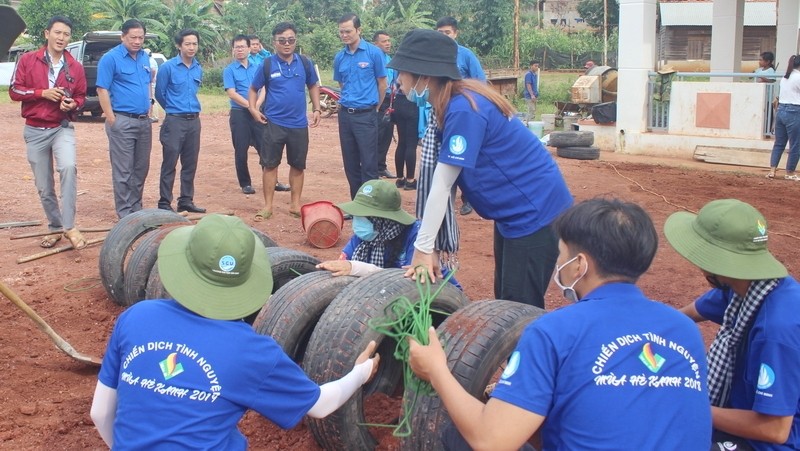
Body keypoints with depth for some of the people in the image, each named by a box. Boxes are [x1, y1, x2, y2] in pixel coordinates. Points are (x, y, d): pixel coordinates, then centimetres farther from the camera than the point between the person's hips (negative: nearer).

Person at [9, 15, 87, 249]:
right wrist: (42, 93, -16)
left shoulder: (75, 67, 3)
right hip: (35, 131, 1)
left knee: (68, 167, -29)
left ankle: (69, 226, -23)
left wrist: (72, 104, -11)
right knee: (43, 186, 7)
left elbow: (81, 96, 12)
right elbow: (14, 91, -3)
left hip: (62, 128, -1)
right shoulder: (27, 60, -1)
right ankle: (55, 227, 26)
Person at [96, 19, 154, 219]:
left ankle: (136, 207, 24)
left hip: (144, 121, 7)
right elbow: (102, 90, -11)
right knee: (123, 171, -2)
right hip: (123, 121, -7)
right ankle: (125, 211, 5)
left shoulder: (144, 57, 12)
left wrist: (149, 109, 14)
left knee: (141, 168, 13)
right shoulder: (110, 58, -9)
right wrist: (112, 120, -14)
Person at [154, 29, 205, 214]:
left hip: (194, 121, 5)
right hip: (175, 121, -5)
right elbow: (160, 94, 1)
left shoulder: (198, 69, 9)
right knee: (169, 164, -3)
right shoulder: (168, 67, -8)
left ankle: (186, 201, 19)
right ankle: (164, 203, 4)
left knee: (190, 164, 10)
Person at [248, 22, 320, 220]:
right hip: (274, 123, -2)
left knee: (298, 165, 9)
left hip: (299, 124, 2)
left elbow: (313, 86, 16)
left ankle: (295, 204, 21)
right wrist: (253, 109, -8)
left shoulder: (305, 63, 2)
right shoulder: (267, 65, -3)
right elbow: (253, 89, 7)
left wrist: (316, 109, 6)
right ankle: (268, 205, 11)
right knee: (269, 164, 1)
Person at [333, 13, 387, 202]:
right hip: (345, 115, 5)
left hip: (366, 115, -5)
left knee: (368, 164, -5)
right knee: (350, 163, 9)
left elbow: (382, 84, 2)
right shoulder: (339, 57, 7)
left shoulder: (374, 53, -6)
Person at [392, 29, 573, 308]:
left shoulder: (463, 111, -25)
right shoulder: (451, 105, 3)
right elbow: (443, 183, 4)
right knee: (505, 301, 18)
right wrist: (427, 246, 2)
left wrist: (423, 249, -20)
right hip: (515, 212, 10)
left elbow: (441, 186, -24)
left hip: (535, 213, -10)